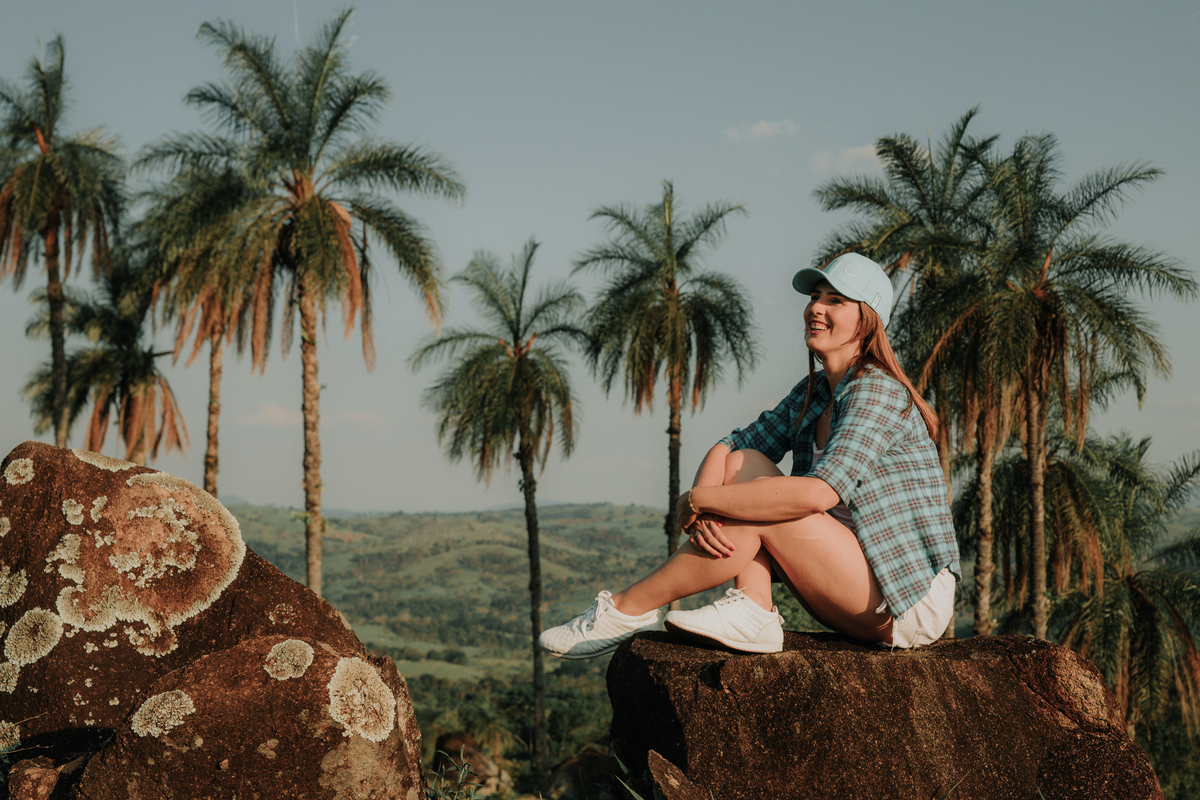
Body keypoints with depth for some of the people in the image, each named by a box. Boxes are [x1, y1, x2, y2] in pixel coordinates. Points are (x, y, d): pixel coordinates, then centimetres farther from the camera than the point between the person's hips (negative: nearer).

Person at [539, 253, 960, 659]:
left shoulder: (879, 392, -17)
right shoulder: (813, 393, 9)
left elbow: (819, 493, -31)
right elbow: (726, 449, 7)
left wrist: (697, 499, -23)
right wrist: (703, 509, -17)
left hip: (911, 604, -8)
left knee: (757, 512, -23)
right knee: (743, 462, -3)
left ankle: (627, 610, -10)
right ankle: (752, 613, -16)